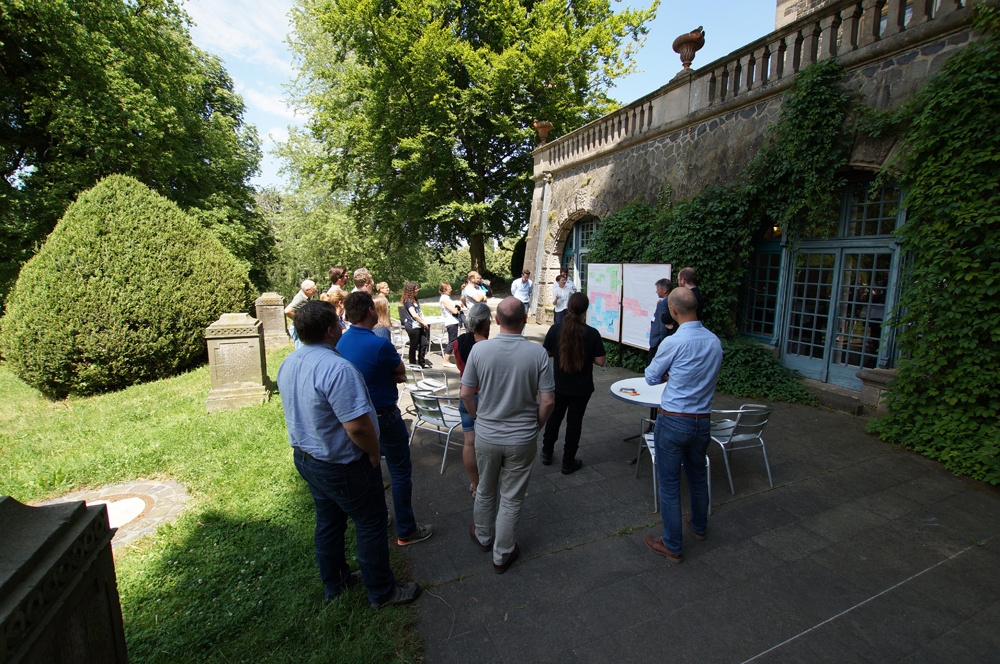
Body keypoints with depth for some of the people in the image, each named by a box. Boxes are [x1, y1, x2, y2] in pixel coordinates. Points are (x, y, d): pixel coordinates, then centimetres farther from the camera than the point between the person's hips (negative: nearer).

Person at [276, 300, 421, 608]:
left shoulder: (288, 364, -1)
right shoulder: (336, 368, -31)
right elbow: (357, 425, -32)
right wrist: (374, 453, -15)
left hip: (304, 457, 9)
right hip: (342, 467, -9)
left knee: (328, 523, 25)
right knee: (371, 526, 10)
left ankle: (334, 584, 44)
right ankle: (382, 592, 28)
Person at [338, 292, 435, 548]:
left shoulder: (342, 342, 0)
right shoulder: (380, 344, -25)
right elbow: (402, 374, -9)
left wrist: (388, 374, -4)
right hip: (383, 417, -8)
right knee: (400, 472, 6)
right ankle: (406, 531, 17)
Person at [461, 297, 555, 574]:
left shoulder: (479, 349, -15)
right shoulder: (538, 353, -17)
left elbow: (466, 394, -7)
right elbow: (547, 401, -13)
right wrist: (536, 426, 6)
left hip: (486, 436, 2)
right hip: (522, 439, -1)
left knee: (485, 491, 25)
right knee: (511, 499, 16)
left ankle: (483, 536, 48)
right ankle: (502, 554, 33)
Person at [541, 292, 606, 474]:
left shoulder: (555, 329, -11)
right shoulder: (592, 334, -16)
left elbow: (546, 353, -1)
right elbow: (600, 361, -12)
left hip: (559, 385, 2)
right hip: (581, 388, -2)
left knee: (554, 417, 20)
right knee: (574, 422, 12)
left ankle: (547, 454, 35)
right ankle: (568, 462, 22)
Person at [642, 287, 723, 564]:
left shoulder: (673, 342, -19)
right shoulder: (715, 341, -1)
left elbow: (651, 377, -5)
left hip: (673, 421, -6)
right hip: (703, 420, 6)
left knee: (669, 484, 7)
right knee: (698, 476, 26)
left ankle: (672, 546, 21)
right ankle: (699, 525, 48)